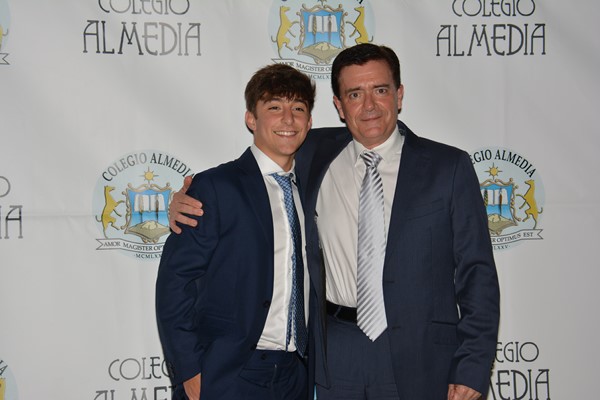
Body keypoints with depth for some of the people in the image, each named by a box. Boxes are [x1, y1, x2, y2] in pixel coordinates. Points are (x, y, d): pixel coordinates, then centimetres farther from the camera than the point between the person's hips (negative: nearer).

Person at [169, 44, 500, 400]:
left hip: (420, 359, -1)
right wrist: (189, 201, -1)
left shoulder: (449, 166, -2)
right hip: (336, 356, 2)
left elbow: (477, 274, -2)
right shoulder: (315, 155, 4)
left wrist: (473, 369, -8)